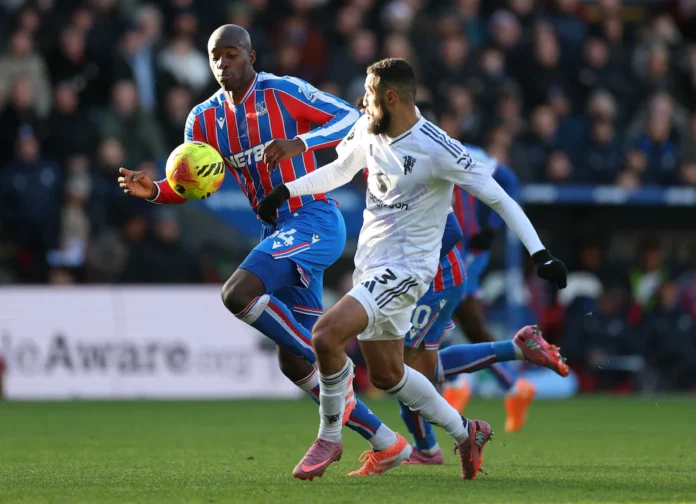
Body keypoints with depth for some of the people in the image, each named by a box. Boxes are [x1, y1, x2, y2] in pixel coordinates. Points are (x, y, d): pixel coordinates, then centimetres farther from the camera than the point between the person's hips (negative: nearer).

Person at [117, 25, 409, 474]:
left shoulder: (283, 92, -10)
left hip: (315, 221, -8)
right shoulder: (205, 119, 9)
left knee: (237, 293, -28)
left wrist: (300, 143, -30)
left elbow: (354, 120, -14)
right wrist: (153, 190, -9)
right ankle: (386, 442, 13)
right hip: (280, 232, 8)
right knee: (293, 362, 5)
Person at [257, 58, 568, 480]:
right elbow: (340, 170, 23)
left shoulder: (438, 150, -20)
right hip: (370, 265, 8)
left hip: (405, 268, -8)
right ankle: (466, 432, 33)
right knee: (386, 375, 16)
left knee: (326, 336, -24)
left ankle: (329, 439, -5)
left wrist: (540, 253, -23)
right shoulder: (367, 131, 2)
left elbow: (499, 198, -17)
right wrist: (286, 191, 15)